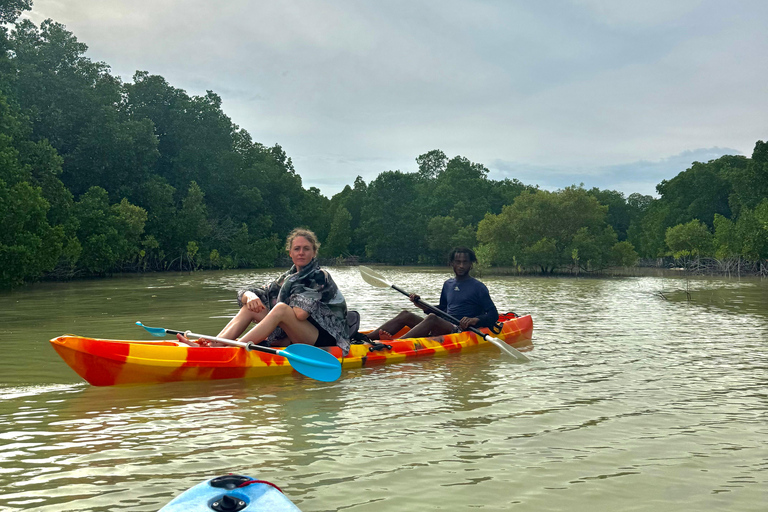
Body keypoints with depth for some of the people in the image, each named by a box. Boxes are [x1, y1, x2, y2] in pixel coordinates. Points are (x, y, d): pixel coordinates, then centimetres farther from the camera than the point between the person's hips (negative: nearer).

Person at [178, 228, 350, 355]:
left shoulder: (320, 277, -7)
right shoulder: (287, 278, 14)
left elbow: (300, 313, -22)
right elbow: (244, 294, 10)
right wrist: (251, 296, -15)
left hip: (325, 339, -7)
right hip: (294, 339, 7)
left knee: (281, 308, -31)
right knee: (250, 307, -4)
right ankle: (213, 346, -24)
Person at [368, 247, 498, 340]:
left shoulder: (478, 287, 1)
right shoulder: (448, 284, 19)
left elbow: (493, 315, -3)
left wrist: (475, 320, -22)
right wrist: (422, 306, 10)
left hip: (463, 332, -7)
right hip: (445, 329, 7)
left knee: (432, 319, -34)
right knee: (406, 315, -9)